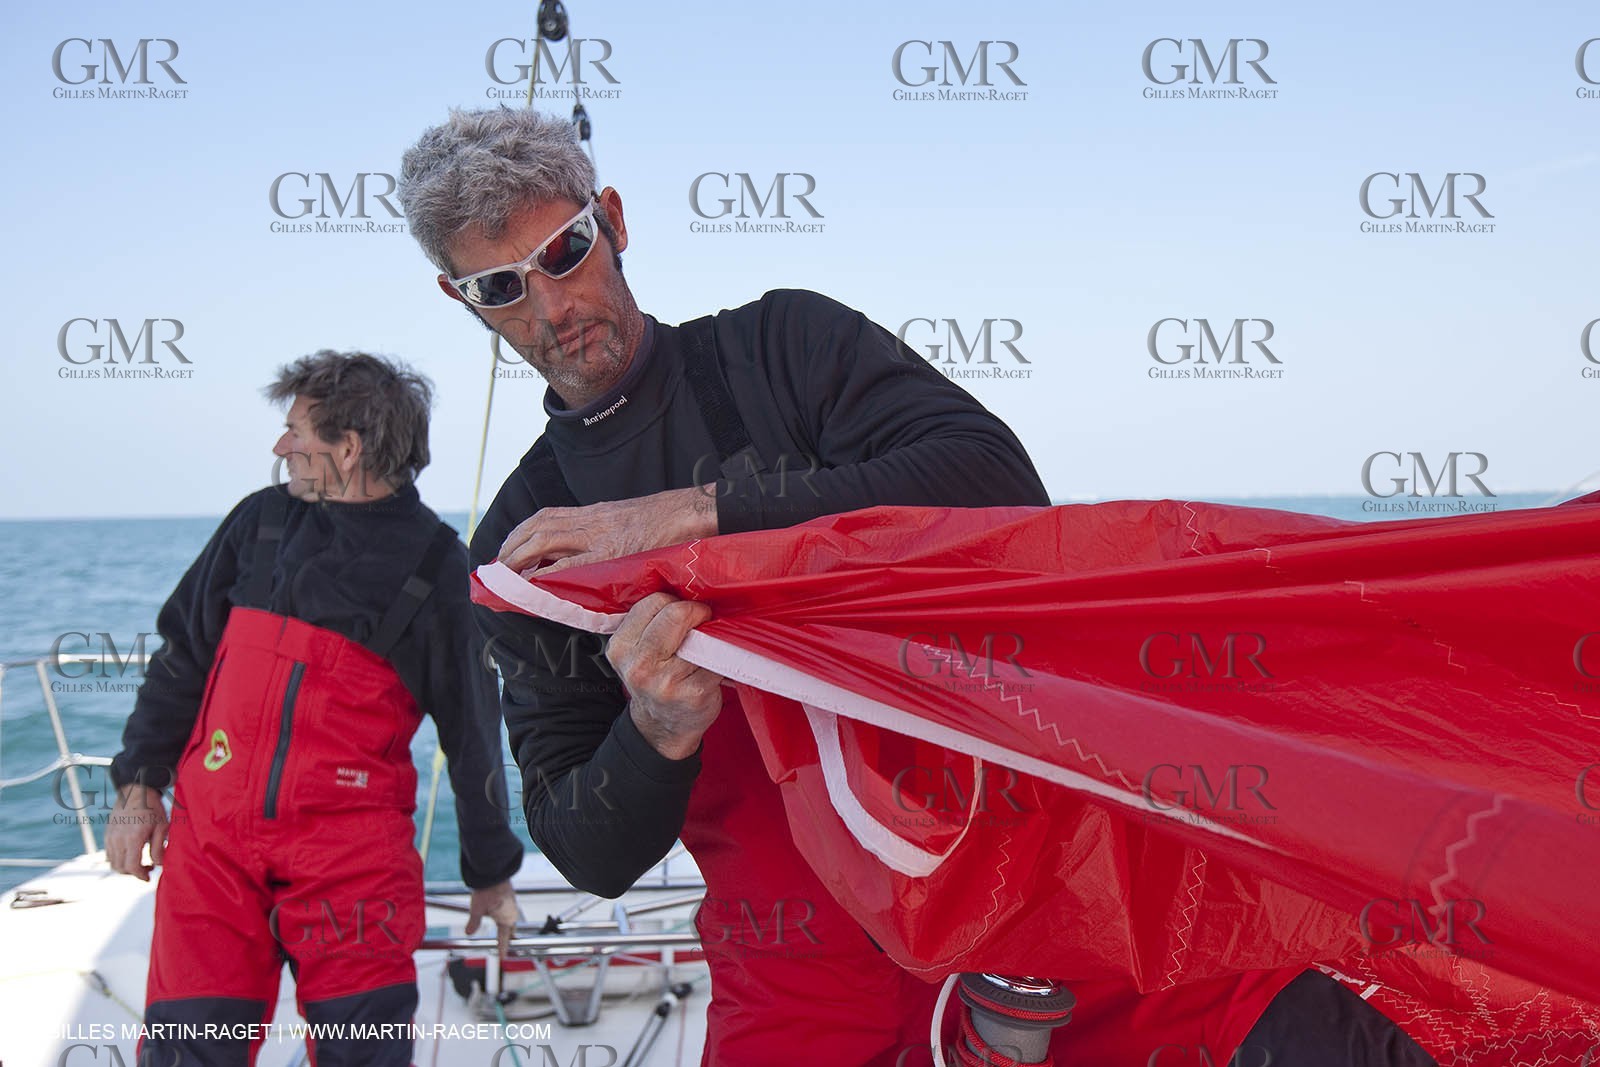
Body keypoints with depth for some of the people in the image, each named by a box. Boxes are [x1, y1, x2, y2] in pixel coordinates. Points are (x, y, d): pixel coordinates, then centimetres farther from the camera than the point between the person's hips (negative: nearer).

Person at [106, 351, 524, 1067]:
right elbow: (182, 658, 16)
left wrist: (491, 872, 12)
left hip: (350, 848, -3)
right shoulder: (262, 520, 10)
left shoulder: (435, 565, 0)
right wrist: (138, 787, 10)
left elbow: (471, 725, 6)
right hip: (210, 836, 3)